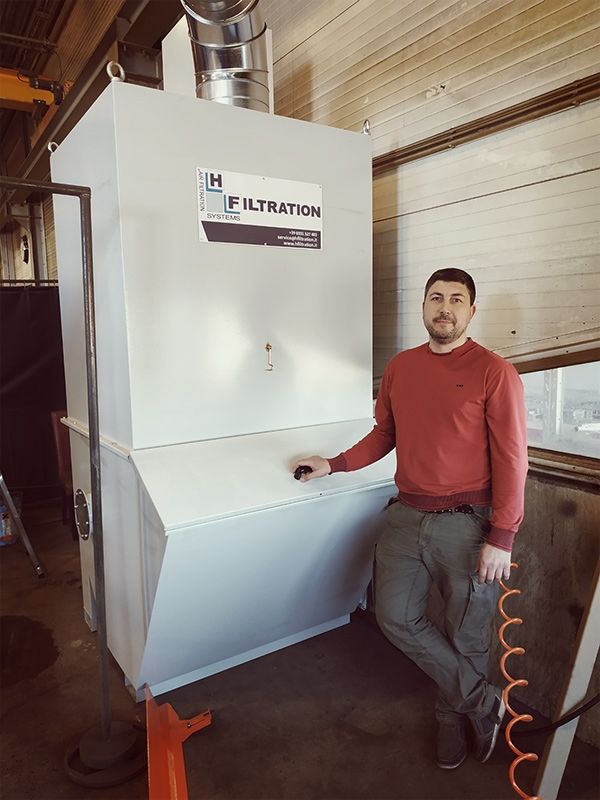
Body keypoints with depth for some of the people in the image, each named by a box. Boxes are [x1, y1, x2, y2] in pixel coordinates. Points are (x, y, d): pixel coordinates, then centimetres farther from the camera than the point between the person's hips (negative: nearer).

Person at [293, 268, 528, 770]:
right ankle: (482, 702, 25)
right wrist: (334, 465, 6)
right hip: (407, 516, 5)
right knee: (396, 617, 6)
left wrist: (501, 538, -13)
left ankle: (453, 718, 38)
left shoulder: (494, 372, -9)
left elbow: (511, 460, -11)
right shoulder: (400, 367, 6)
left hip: (467, 523, -4)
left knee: (466, 636, 9)